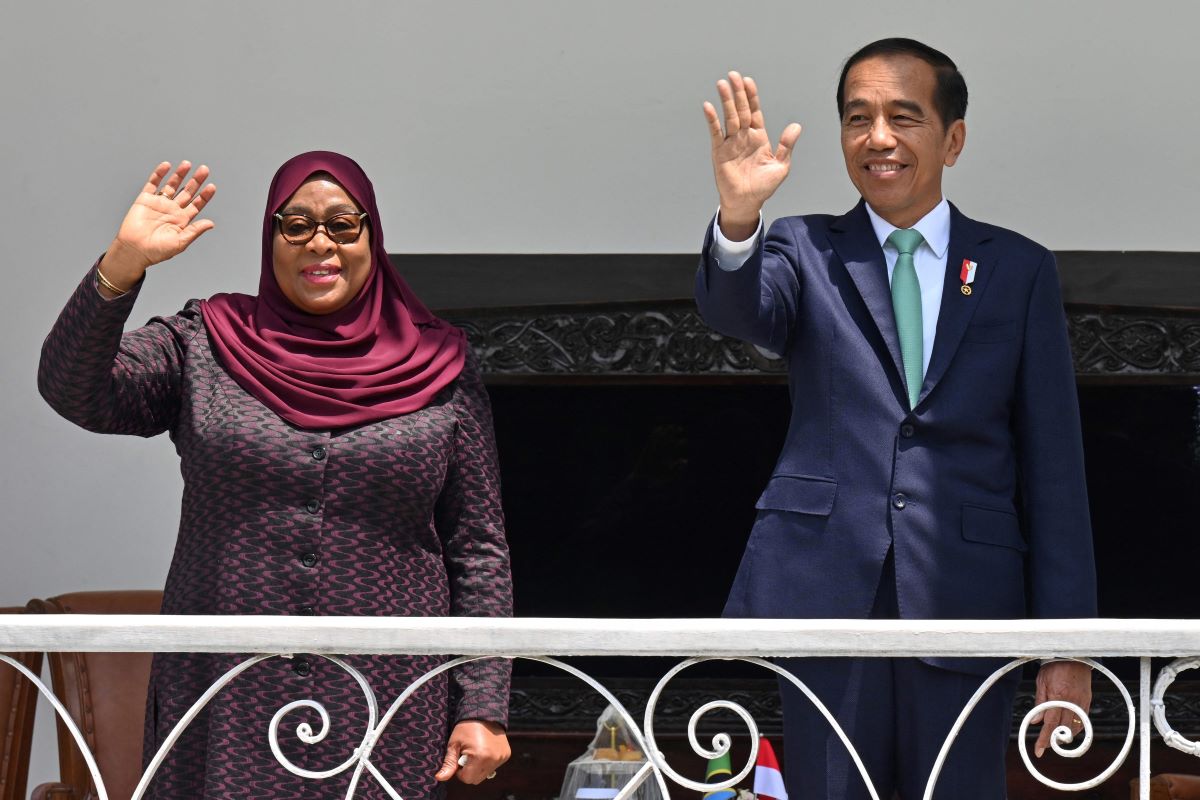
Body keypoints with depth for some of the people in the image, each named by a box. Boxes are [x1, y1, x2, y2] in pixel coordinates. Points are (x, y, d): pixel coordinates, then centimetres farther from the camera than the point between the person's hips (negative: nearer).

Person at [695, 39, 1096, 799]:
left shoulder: (1020, 270, 8)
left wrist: (1068, 644, 0)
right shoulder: (806, 250, 9)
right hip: (825, 591, 0)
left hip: (963, 600, 0)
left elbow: (1053, 466, 5)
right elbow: (740, 309, -14)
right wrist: (738, 218, -37)